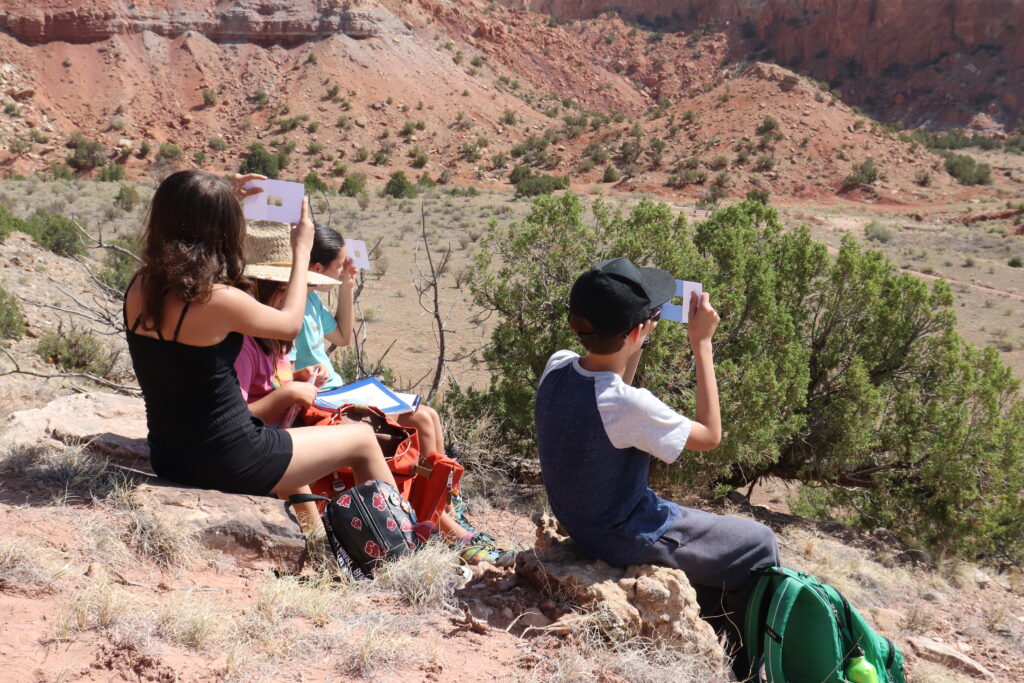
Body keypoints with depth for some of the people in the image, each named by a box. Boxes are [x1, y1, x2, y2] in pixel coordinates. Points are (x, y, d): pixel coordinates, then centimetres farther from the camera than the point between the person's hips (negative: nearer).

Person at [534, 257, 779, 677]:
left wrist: (637, 344, 1)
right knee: (758, 545, 12)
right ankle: (744, 668, 29)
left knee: (712, 531, 30)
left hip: (583, 525, 8)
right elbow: (710, 435, -17)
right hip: (628, 540, -8)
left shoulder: (556, 368, -12)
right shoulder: (628, 406, -33)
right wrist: (702, 345, -15)